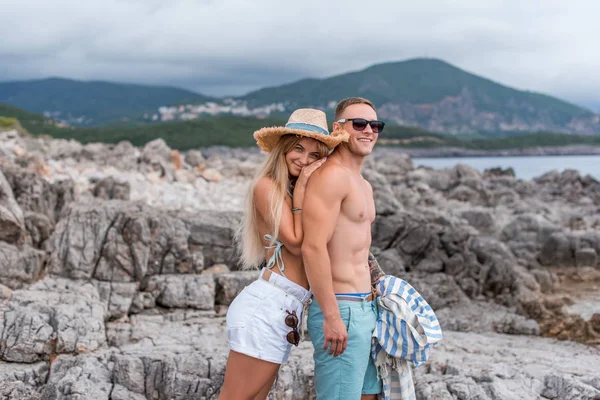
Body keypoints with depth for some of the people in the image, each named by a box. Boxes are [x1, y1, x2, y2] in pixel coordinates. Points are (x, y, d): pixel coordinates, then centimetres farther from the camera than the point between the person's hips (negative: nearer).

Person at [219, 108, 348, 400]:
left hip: (285, 309, 9)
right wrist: (301, 189, -6)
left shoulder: (294, 190, 17)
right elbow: (296, 243, -11)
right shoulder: (267, 185, -6)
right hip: (267, 306, -9)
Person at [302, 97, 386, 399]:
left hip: (366, 308, 10)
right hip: (340, 310, -10)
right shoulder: (331, 175, -14)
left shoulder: (363, 185, 18)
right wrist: (332, 316, -23)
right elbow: (313, 247, -22)